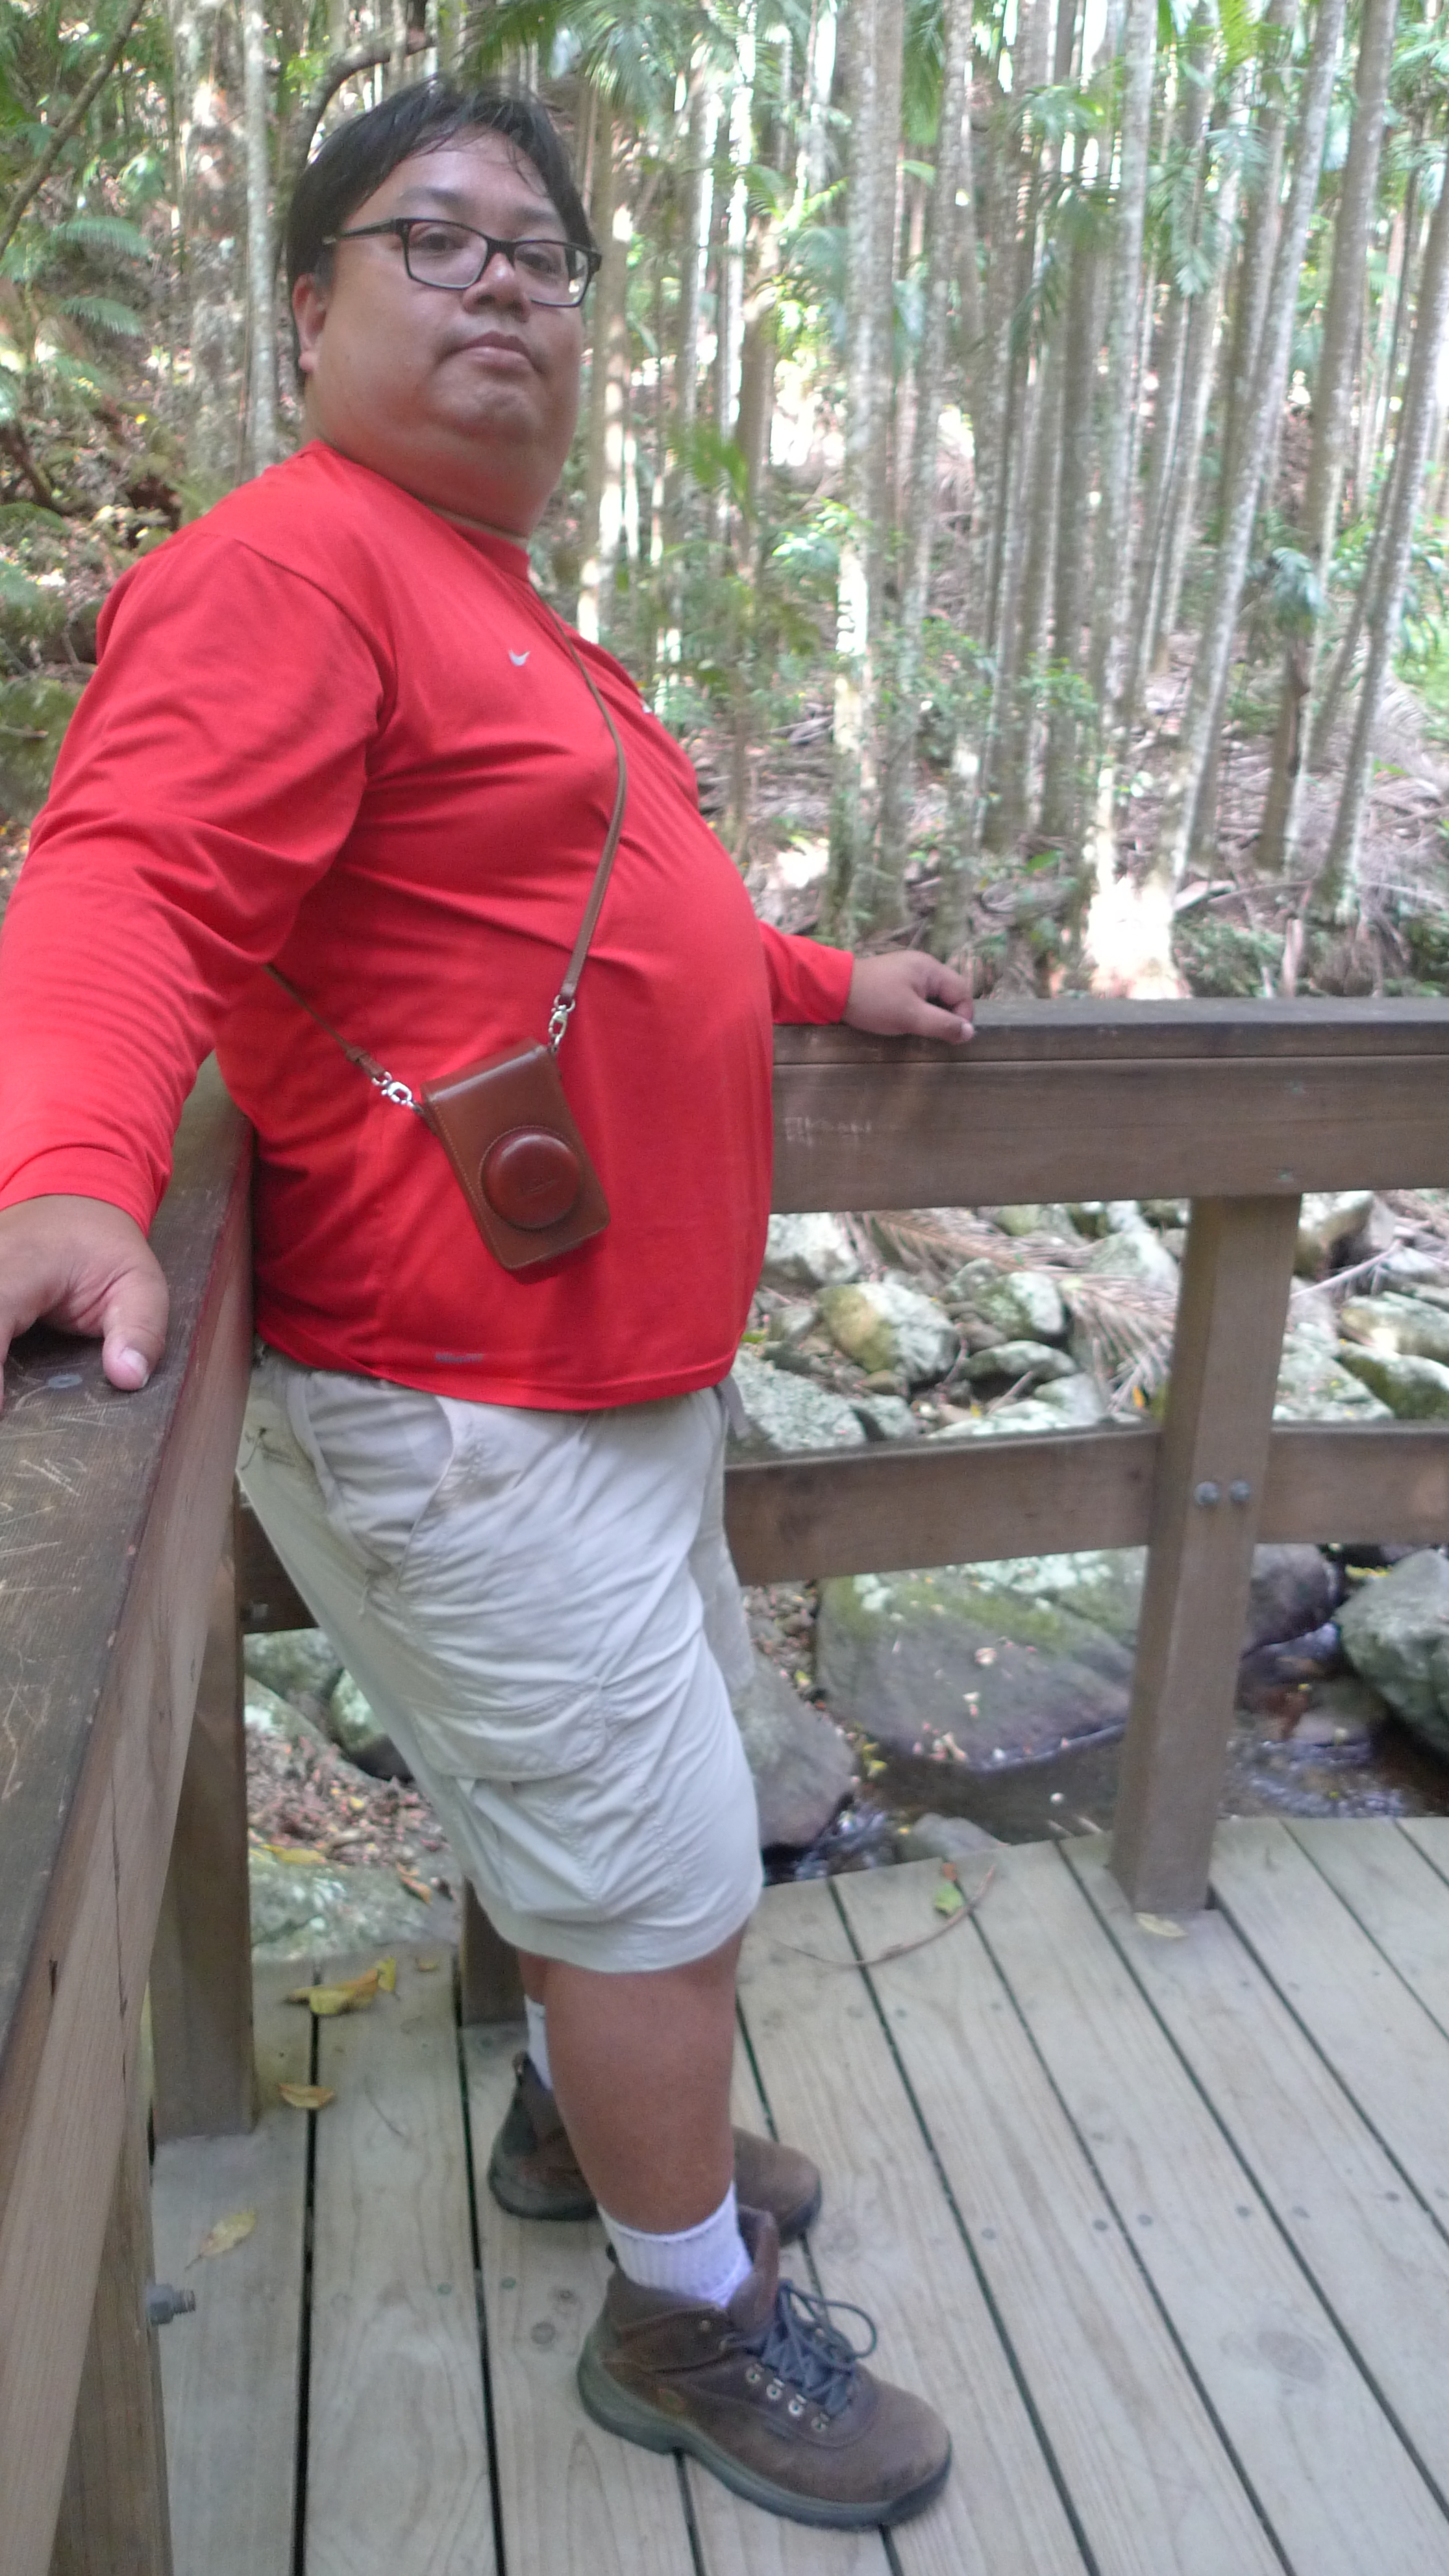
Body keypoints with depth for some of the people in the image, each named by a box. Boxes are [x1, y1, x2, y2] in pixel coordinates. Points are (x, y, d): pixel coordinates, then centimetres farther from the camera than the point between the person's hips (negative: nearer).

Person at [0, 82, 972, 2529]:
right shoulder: (286, 566, -14)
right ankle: (691, 2322, 30)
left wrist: (824, 980, 33)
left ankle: (585, 2121, 50)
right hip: (474, 1425, -10)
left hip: (621, 1369, 10)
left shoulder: (491, 605, 17)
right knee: (662, 1871, 4)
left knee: (631, 1796, 25)